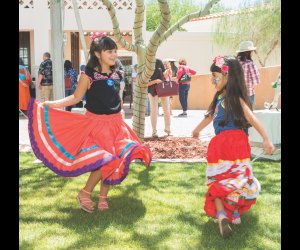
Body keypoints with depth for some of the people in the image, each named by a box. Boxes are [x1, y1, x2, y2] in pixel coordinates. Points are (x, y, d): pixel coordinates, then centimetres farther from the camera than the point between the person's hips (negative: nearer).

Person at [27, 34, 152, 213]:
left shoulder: (117, 75, 5)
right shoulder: (88, 75, -11)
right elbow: (76, 97, -7)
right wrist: (50, 104, -16)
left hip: (115, 123, 6)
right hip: (95, 123, -6)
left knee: (117, 159, 1)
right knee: (104, 161, -15)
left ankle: (103, 197, 18)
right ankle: (85, 193, 7)